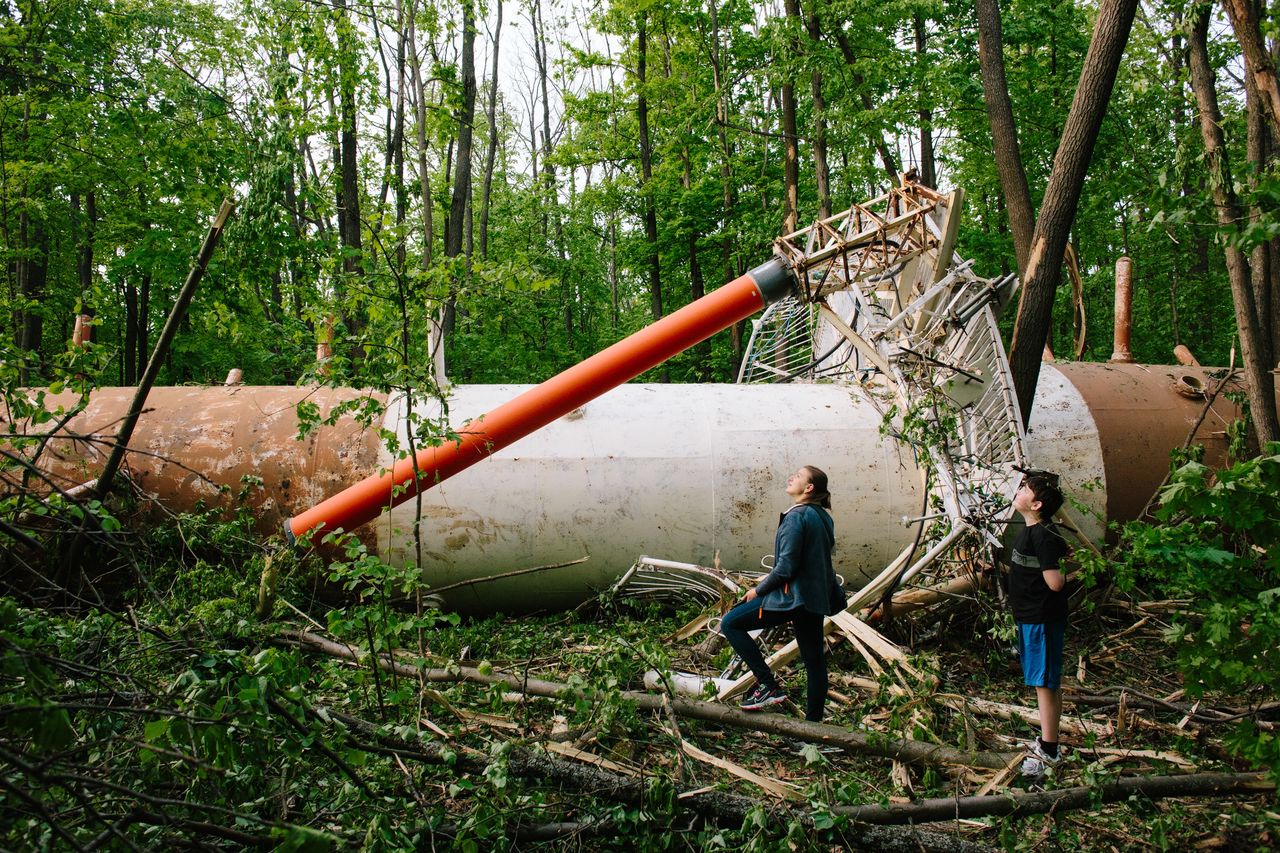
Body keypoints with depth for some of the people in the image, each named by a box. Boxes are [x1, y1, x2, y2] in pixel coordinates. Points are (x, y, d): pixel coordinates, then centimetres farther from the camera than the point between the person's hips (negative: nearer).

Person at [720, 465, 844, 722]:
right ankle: (813, 722, 21)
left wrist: (759, 590, -5)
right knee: (814, 661, 13)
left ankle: (768, 686, -7)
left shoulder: (796, 517, -15)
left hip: (793, 596, -9)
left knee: (730, 623, -5)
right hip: (817, 597, 9)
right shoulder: (822, 516, 12)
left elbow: (786, 567, -17)